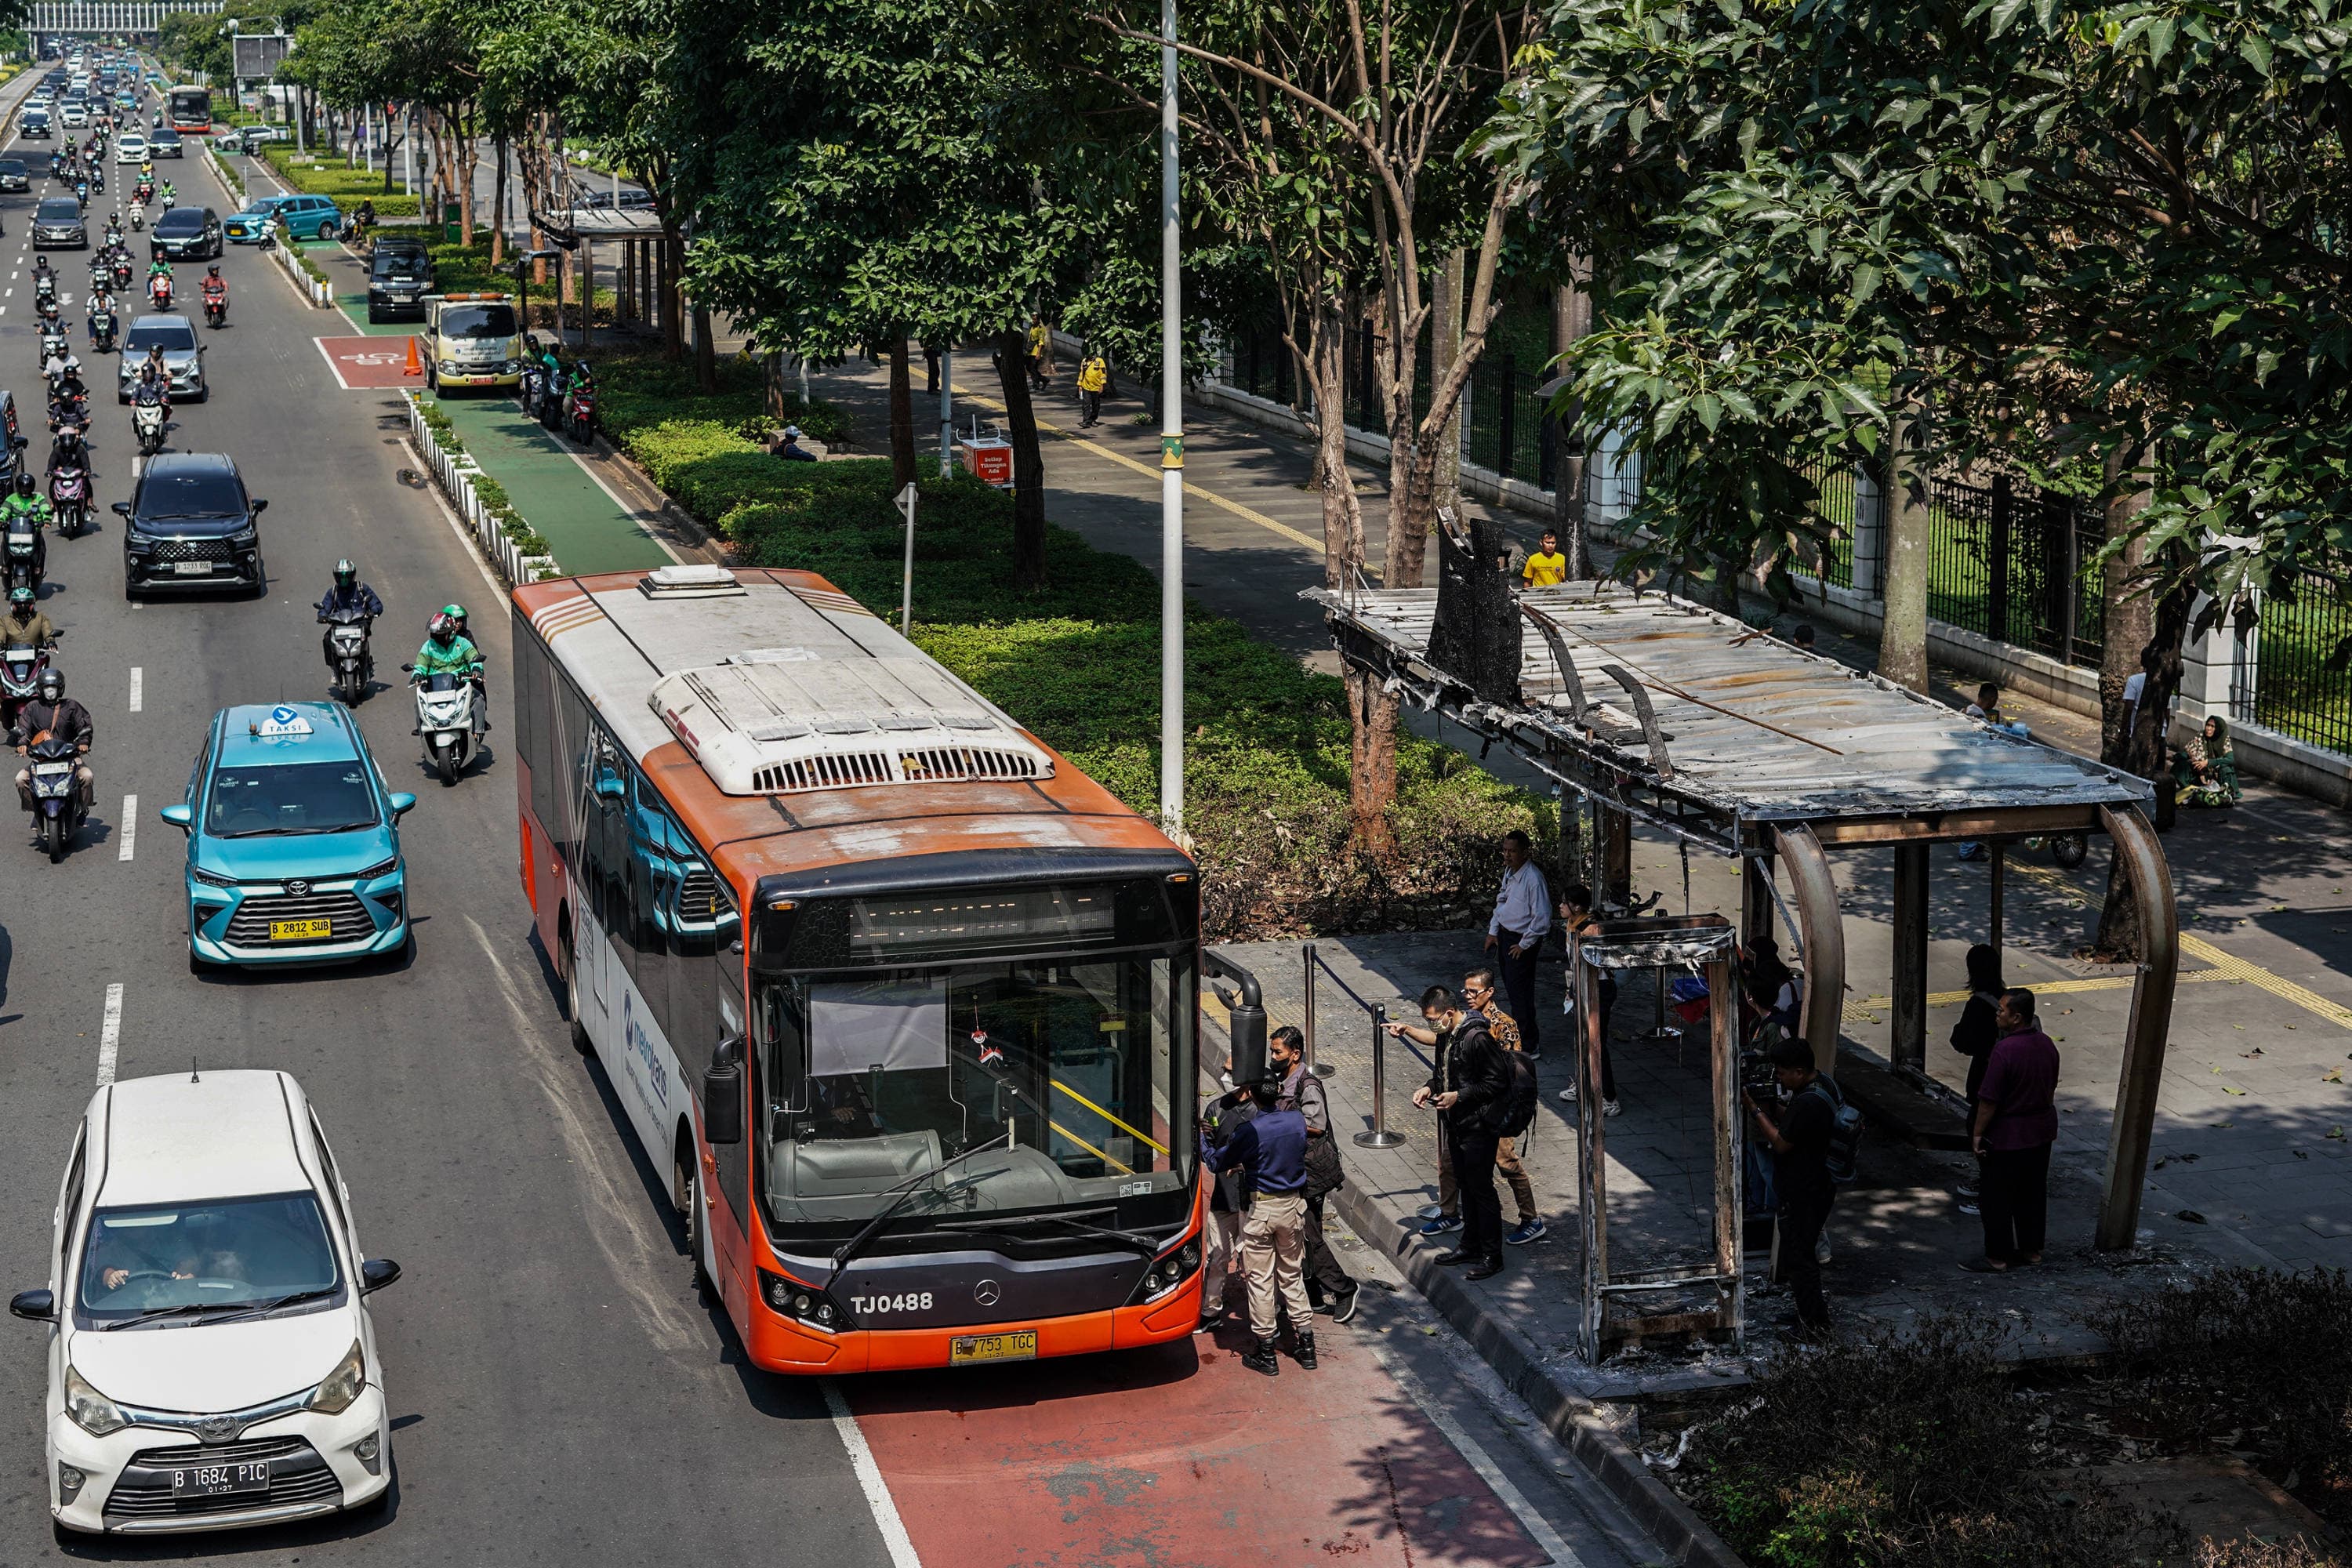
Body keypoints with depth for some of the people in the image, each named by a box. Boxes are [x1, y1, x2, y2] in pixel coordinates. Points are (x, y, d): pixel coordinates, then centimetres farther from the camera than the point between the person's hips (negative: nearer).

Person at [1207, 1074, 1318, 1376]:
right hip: (1293, 1205, 5)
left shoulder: (1250, 1132, -19)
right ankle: (1306, 1346, 19)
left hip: (1260, 1209, -5)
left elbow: (1218, 1163, -8)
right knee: (1293, 1276, 17)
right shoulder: (1298, 1121, -5)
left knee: (1260, 1279, 5)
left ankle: (1266, 1353, 8)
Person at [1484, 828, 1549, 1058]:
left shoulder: (1533, 879, -25)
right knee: (1512, 989, 20)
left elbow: (1542, 919, -25)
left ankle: (1529, 1048, 2)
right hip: (1505, 935, 9)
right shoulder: (1509, 871, 3)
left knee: (1520, 994, -5)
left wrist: (1524, 945, -17)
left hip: (1522, 941, -9)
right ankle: (1518, 1033, 36)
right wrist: (1493, 932, 15)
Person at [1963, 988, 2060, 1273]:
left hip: (2008, 1135, -8)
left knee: (1998, 1198, 5)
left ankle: (1997, 1258, 11)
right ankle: (2032, 1250, 27)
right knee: (2034, 1193, 18)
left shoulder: (2004, 1050, -25)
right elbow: (2051, 1088, 11)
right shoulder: (2047, 1045, -1)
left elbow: (1989, 1100, -21)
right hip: (2042, 1131, 8)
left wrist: (1977, 1133, -11)